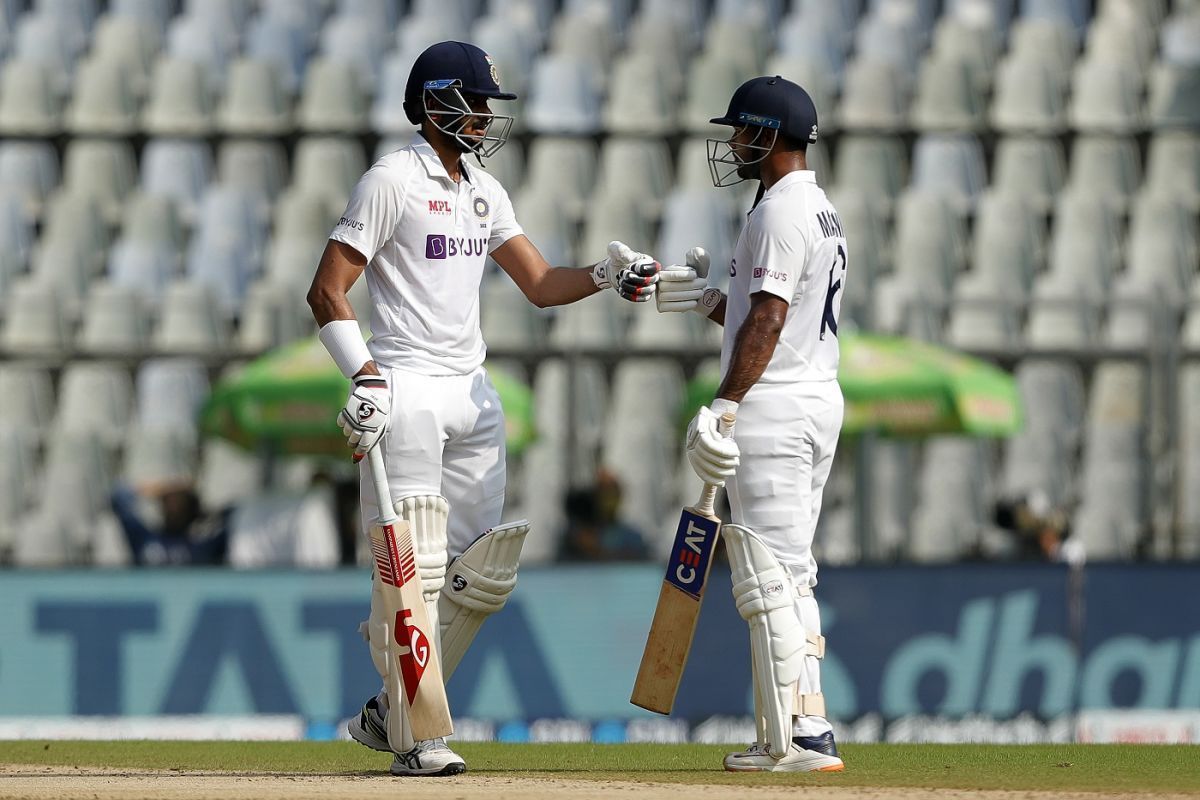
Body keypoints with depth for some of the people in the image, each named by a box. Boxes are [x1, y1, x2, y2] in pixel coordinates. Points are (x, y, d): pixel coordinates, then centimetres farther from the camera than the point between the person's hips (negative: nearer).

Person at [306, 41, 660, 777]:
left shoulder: (484, 191, 16)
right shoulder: (393, 181, -8)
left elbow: (540, 283, 16)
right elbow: (327, 290, -11)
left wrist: (607, 276, -3)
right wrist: (366, 378, -21)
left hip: (473, 391, 8)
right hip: (405, 391, -8)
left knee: (484, 573, 6)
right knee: (414, 568, -9)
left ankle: (391, 711, 17)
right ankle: (416, 737, -5)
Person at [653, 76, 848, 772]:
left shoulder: (780, 211, -13)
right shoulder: (822, 211, 19)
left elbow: (768, 321, -22)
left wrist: (724, 407, -25)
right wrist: (712, 301, 18)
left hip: (774, 408, -11)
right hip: (819, 401, 11)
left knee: (767, 577, -10)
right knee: (792, 577, 13)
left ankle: (796, 741, -12)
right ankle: (807, 730, 12)